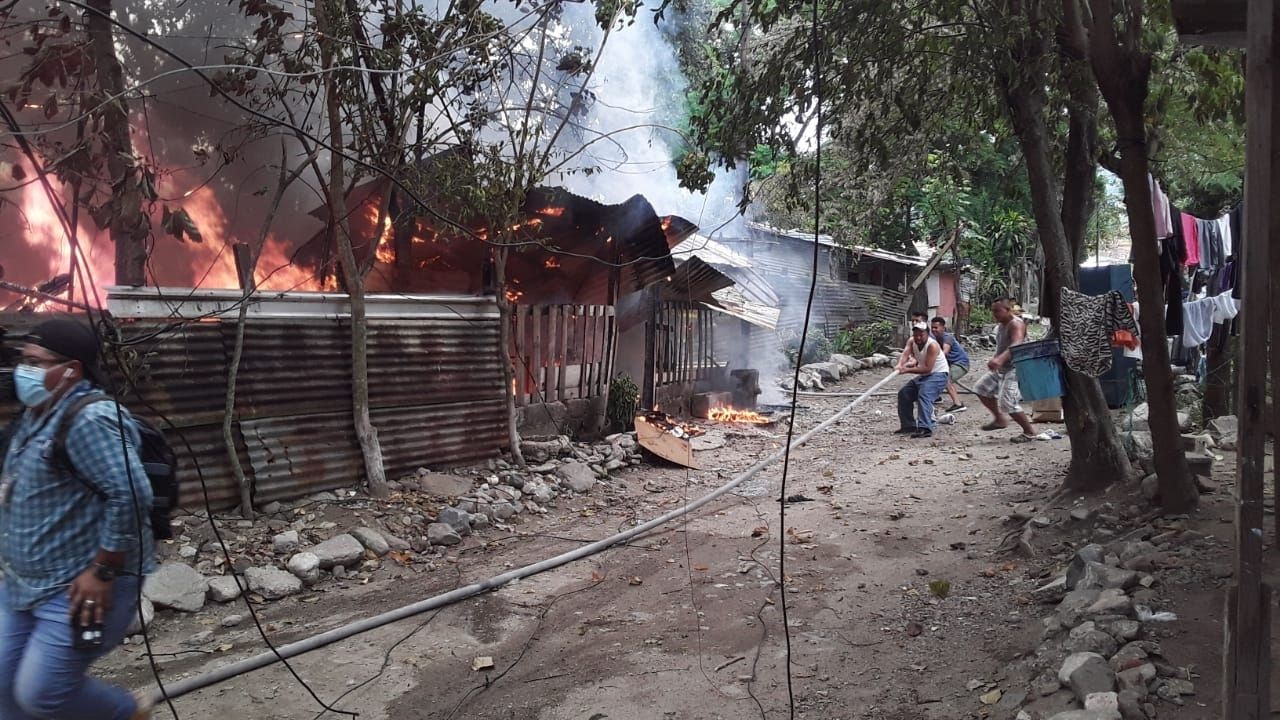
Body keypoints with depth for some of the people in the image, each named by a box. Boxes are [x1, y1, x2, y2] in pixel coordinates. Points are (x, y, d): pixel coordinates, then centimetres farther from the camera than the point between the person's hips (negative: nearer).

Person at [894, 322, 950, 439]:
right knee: (903, 393, 9)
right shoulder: (912, 341, -2)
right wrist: (900, 365, -41)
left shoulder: (932, 345, -24)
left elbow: (928, 368, -30)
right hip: (923, 376, 9)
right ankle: (908, 426, 18)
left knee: (924, 395, -31)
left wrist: (908, 370, -34)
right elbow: (905, 354, -19)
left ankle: (925, 428, -42)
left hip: (938, 375, -9)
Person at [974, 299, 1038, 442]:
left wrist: (1000, 359, -52)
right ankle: (999, 420, 24)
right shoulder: (1001, 325, 11)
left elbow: (1016, 345, -38)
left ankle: (1029, 433, 1)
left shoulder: (1016, 324, -20)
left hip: (1014, 368, -10)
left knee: (1008, 403, -14)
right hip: (1001, 368, 10)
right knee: (982, 389, 13)